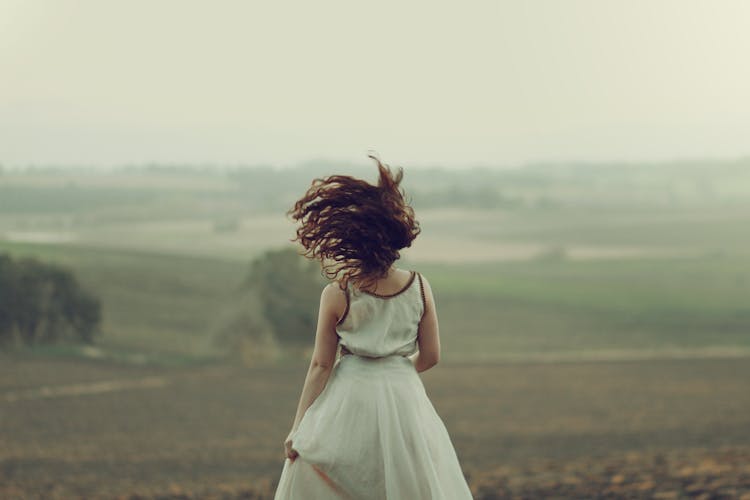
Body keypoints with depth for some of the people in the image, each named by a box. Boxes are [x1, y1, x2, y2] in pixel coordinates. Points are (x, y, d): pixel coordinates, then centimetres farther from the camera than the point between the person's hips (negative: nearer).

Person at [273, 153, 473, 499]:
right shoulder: (419, 287, -6)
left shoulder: (336, 294, -12)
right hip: (403, 399, 2)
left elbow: (320, 365, -8)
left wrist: (298, 427, -2)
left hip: (347, 404, -2)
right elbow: (430, 356, 1)